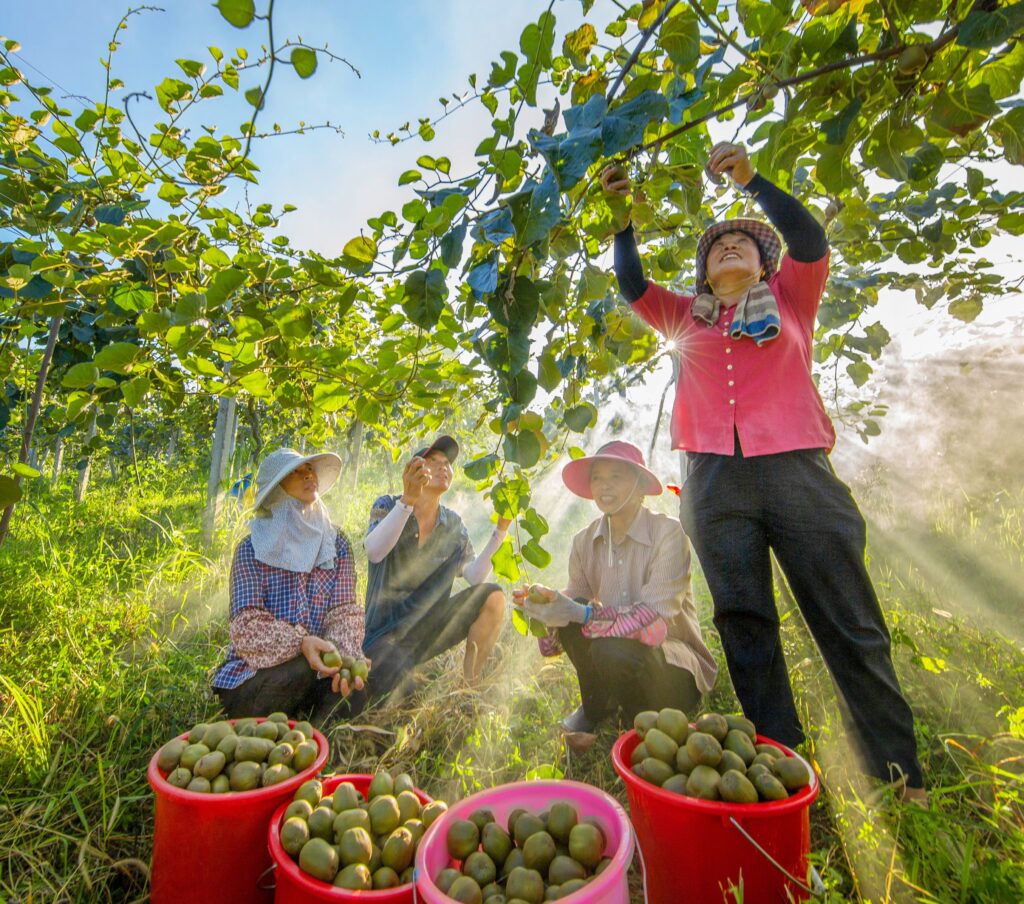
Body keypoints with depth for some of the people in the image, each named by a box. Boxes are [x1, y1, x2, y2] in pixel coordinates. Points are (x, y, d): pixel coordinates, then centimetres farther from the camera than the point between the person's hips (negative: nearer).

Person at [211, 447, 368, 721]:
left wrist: (345, 656, -27)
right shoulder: (252, 548, -5)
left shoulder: (336, 542, 3)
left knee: (353, 694, -28)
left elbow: (344, 611, -6)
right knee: (306, 669, -32)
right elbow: (246, 623, -14)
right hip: (249, 677, -2)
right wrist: (300, 643, -33)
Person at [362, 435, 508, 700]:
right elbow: (374, 552, -28)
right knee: (402, 695, -29)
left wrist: (500, 530, -18)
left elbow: (474, 576, -8)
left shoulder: (453, 525, 4)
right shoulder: (388, 506, -7)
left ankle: (471, 688, -5)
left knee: (493, 596, -16)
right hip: (386, 632, -4)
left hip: (428, 629, 4)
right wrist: (408, 499, -41)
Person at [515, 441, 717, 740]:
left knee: (612, 650, -34)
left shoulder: (669, 533, -17)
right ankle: (595, 707, 3)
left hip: (674, 668, -4)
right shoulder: (584, 541, -1)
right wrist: (550, 605, -27)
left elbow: (656, 618, -27)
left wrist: (582, 614, -35)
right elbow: (576, 604, -5)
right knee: (568, 610, -23)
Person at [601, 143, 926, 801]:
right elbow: (633, 285, 16)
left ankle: (901, 771, 14)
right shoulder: (686, 318, 23)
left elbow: (811, 242, 5)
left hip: (795, 469, -1)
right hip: (715, 480, 2)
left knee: (849, 624, 0)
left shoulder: (789, 301, 20)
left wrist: (751, 179, 0)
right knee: (746, 625, 1)